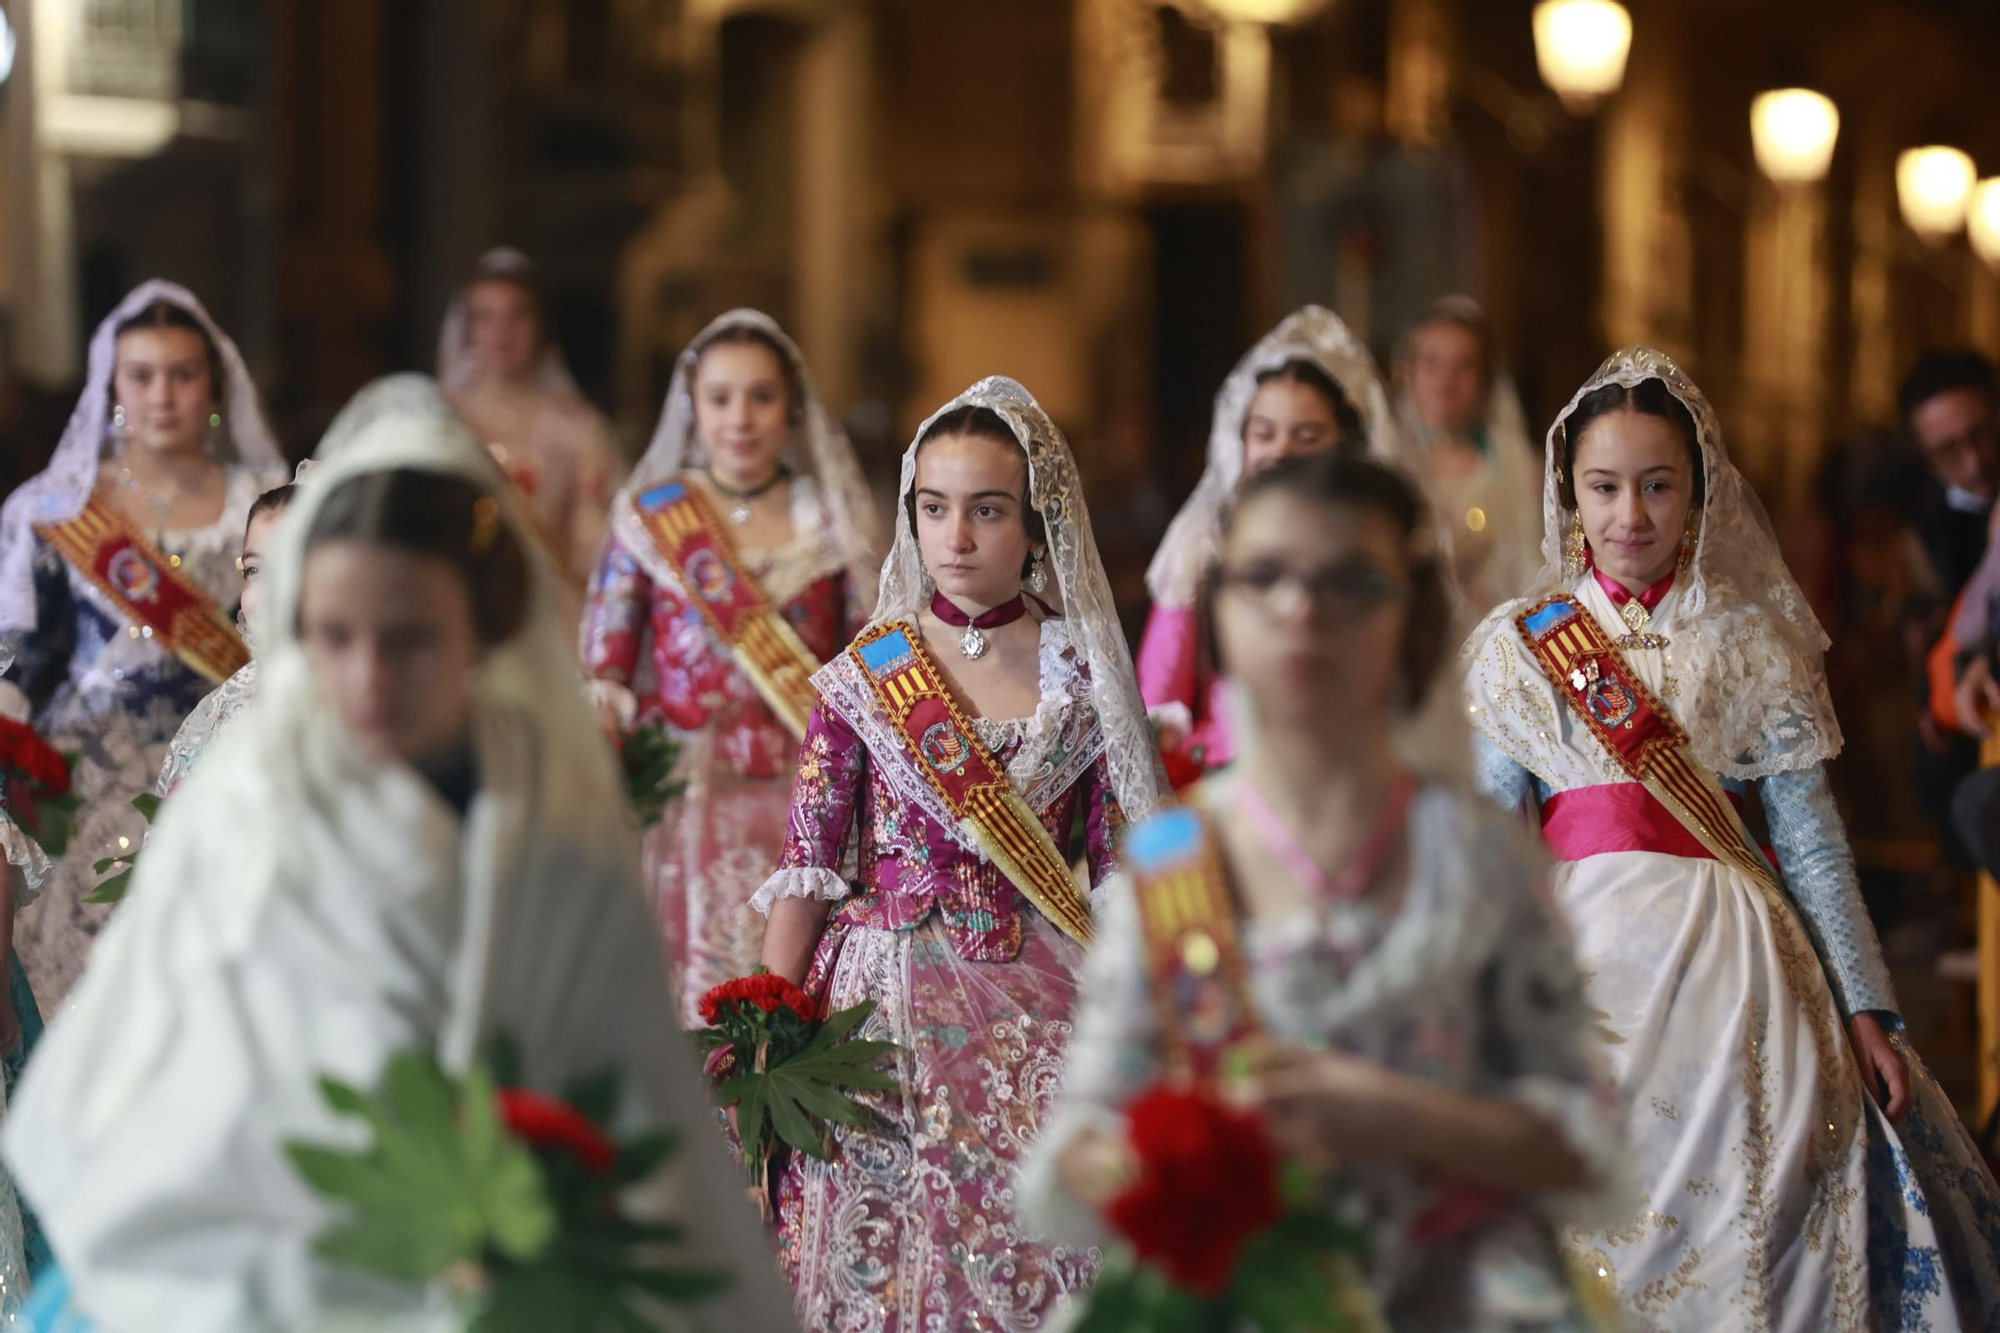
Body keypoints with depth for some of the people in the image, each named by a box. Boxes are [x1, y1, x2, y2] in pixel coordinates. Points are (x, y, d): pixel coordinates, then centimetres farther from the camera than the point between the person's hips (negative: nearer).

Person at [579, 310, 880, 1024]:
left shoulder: (834, 520, 8)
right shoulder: (648, 517, 6)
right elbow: (604, 671, 7)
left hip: (805, 800, 1)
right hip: (691, 800, 0)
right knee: (699, 1005, -5)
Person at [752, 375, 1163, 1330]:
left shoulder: (1084, 673, 1)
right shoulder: (862, 676, 0)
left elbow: (1120, 866, 3)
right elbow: (807, 864, 0)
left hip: (1038, 1011, 0)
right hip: (887, 1000, 0)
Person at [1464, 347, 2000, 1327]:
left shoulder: (1754, 643, 6)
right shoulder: (1517, 644, 7)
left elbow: (1812, 842, 5)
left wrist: (1866, 1010, 0)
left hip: (1733, 968, 0)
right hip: (1587, 959, 0)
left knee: (1742, 1234, -4)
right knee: (1591, 1230, -3)